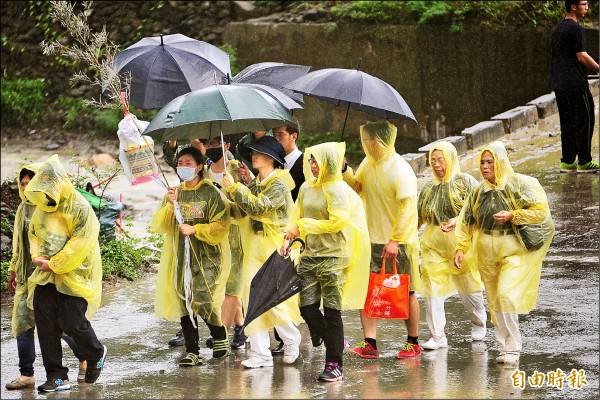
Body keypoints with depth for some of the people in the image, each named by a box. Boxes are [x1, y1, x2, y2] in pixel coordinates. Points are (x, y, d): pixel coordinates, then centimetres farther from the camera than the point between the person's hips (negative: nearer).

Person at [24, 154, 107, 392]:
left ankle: (96, 355, 24)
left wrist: (55, 264, -17)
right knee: (46, 323, -1)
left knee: (71, 322, -7)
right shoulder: (41, 207, 8)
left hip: (75, 276, -6)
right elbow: (34, 234, 19)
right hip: (47, 276, 6)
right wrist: (38, 256, -1)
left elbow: (81, 242, -18)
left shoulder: (79, 207, -13)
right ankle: (56, 376, 5)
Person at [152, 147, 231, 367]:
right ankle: (192, 351, 10)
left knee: (202, 301, -16)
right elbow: (158, 226, 5)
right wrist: (169, 205, -10)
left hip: (206, 256, -5)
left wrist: (194, 229, -17)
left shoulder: (211, 193, -2)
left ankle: (220, 336, 12)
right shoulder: (174, 193, 12)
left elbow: (220, 226, -8)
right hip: (180, 256, 5)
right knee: (184, 302, 3)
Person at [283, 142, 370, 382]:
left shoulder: (337, 189, -9)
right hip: (310, 254, 7)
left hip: (333, 256, -7)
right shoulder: (307, 188, 11)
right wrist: (289, 238, 0)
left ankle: (335, 365, 2)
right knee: (307, 309, 2)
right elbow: (298, 217, 18)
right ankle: (336, 344, 24)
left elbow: (337, 222, -15)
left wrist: (304, 226, -14)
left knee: (332, 311, -4)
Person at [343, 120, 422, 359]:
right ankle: (369, 344, 1)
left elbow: (407, 208, -20)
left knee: (406, 293, 6)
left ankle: (413, 343, 17)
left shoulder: (401, 170, -17)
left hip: (398, 243, -7)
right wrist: (344, 170, 3)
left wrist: (395, 240, -24)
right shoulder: (368, 163, 7)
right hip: (372, 240, 7)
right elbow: (356, 186, 21)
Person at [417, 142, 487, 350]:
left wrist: (457, 220, -25)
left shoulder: (465, 182, -3)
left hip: (461, 241, -3)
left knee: (469, 286, 9)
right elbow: (420, 216, 18)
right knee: (432, 286, -5)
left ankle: (478, 324, 35)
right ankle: (437, 336, 0)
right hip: (433, 243, 3)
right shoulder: (428, 187, 11)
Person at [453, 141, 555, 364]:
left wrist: (512, 215, -20)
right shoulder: (478, 192, 7)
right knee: (495, 302, 8)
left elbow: (540, 211, -11)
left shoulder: (519, 185, -8)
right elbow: (466, 222, 11)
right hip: (487, 254, 6)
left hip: (514, 252, -6)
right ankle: (505, 348, 18)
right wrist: (461, 248, 0)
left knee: (507, 296, -17)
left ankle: (513, 348, -8)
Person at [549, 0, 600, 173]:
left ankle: (567, 161, 10)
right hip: (575, 84, -9)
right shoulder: (575, 29, -14)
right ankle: (584, 162, 0)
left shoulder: (558, 28, 15)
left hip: (558, 83, 9)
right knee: (584, 121, -2)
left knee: (567, 122, 11)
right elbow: (582, 56, -16)